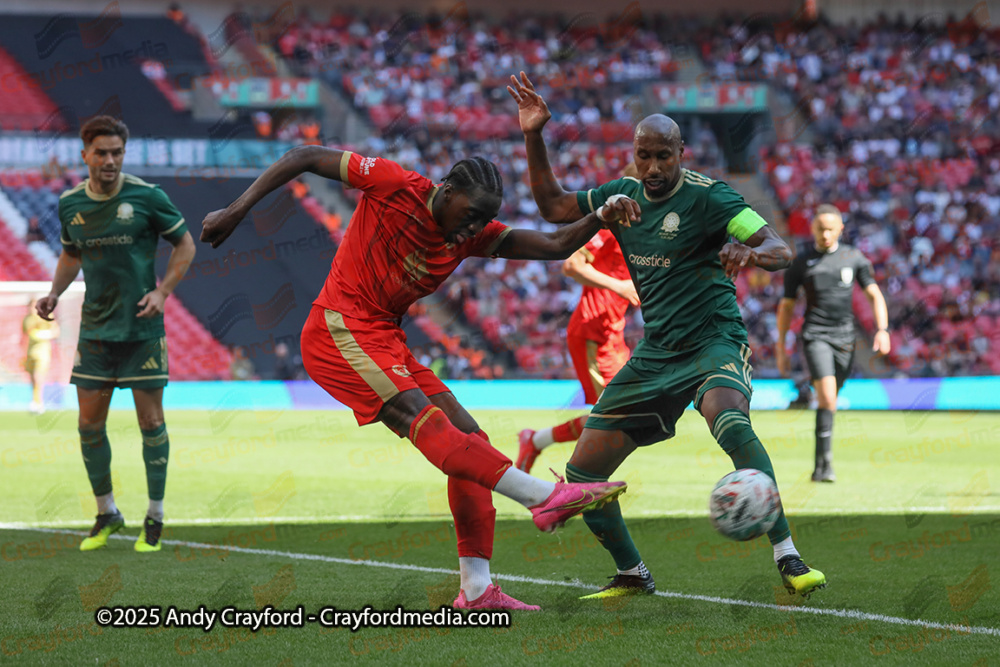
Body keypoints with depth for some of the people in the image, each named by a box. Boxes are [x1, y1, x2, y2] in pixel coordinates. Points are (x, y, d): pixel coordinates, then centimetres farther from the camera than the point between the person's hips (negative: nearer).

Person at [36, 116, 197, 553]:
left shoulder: (147, 197, -9)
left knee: (150, 422, -1)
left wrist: (162, 291, -12)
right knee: (90, 425, 2)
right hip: (94, 331, 3)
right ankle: (106, 515, 19)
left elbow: (185, 245, 0)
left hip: (142, 329, -3)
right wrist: (55, 293, 2)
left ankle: (155, 518, 11)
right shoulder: (70, 204, 2)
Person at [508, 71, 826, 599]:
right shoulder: (622, 194, 7)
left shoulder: (706, 196, -12)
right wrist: (533, 137, 6)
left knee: (729, 419, -40)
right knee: (582, 472, 1)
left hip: (714, 341, -7)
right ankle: (631, 575, 22)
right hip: (655, 352, 7)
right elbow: (553, 207, 18)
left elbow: (781, 252, -18)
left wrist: (750, 253, -42)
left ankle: (788, 560, -37)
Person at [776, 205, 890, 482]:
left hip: (845, 338, 3)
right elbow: (786, 305, 10)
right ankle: (824, 462, -20)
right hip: (816, 336, -3)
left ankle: (820, 467, 25)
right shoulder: (801, 263, 3)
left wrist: (883, 329, -6)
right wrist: (781, 348, 9)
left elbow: (874, 295, 9)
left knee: (829, 402, 10)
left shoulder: (854, 258, 7)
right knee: (827, 397, -20)